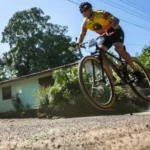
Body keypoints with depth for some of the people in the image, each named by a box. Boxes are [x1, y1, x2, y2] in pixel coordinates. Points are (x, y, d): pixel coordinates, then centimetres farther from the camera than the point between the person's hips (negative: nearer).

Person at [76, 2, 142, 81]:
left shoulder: (101, 13, -24)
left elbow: (116, 19, -35)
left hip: (116, 31, -6)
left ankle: (136, 71, -21)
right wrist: (78, 43, -28)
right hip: (106, 35, 6)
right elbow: (81, 35, -6)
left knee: (118, 48, -31)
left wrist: (112, 27, -57)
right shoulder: (85, 23, -8)